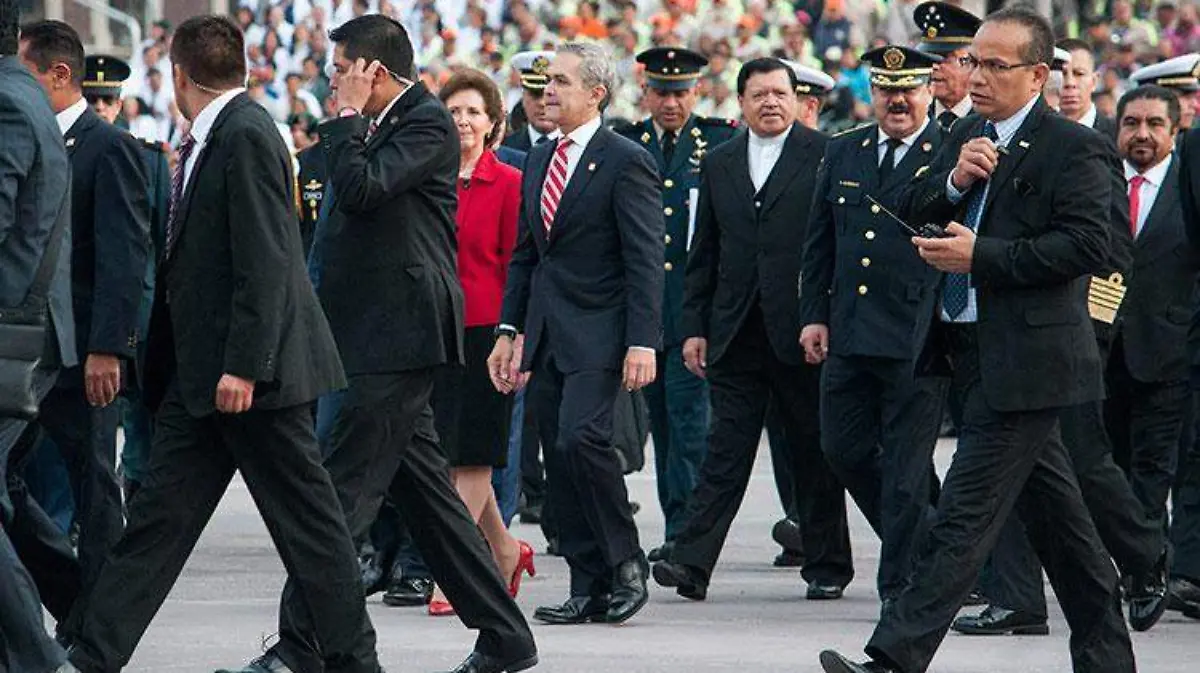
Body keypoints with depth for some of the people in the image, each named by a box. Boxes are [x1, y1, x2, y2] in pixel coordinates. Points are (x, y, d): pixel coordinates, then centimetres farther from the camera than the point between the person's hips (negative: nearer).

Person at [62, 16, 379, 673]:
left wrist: (244, 367, -23)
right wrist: (159, 364, 20)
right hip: (199, 372, 10)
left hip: (253, 373, -10)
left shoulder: (247, 136, -15)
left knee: (305, 516, 0)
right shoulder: (204, 145, 15)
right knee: (160, 516, 7)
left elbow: (265, 263, -21)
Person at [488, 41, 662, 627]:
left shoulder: (626, 162, -8)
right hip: (545, 336, 8)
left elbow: (646, 260, -12)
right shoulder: (539, 160, 16)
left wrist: (643, 343, -18)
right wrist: (509, 330, 14)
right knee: (560, 464, 5)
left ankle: (626, 564, -7)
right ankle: (590, 589, 9)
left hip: (596, 333, -8)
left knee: (580, 438, -22)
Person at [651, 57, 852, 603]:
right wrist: (694, 327, 8)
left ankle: (827, 564, 15)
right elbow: (704, 255, 14)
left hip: (804, 331, -3)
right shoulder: (719, 164, 13)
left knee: (815, 452, 6)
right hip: (735, 333, 3)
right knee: (725, 449, -1)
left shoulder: (825, 156, -2)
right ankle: (693, 562, -8)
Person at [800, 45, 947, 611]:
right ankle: (919, 540, 29)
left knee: (905, 465, -1)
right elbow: (819, 243, 16)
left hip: (917, 340, -6)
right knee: (844, 448, 10)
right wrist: (813, 314, 11)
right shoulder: (843, 154, 12)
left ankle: (901, 586, 7)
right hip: (849, 332, 6)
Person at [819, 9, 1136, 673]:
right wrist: (954, 181, -7)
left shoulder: (1073, 147, -10)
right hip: (971, 350, 9)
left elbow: (1087, 245, -19)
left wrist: (981, 256, -20)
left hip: (1024, 357, -9)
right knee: (1052, 509, 15)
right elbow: (909, 213, 14)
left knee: (966, 513, -11)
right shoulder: (965, 137, 15)